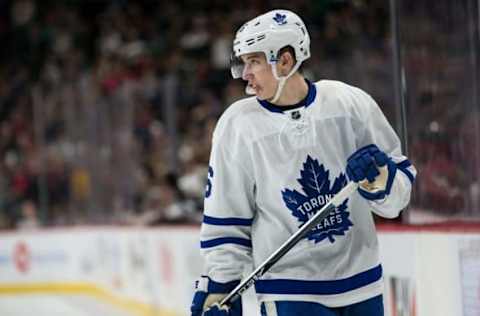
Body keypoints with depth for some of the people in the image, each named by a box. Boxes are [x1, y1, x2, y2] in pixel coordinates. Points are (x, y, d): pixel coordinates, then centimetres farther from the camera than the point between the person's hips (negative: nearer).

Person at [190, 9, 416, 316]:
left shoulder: (350, 103, -4)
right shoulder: (237, 125, -5)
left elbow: (402, 179, 5)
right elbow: (225, 220, 1)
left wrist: (381, 179, -17)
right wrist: (219, 286, -2)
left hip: (361, 283, 2)